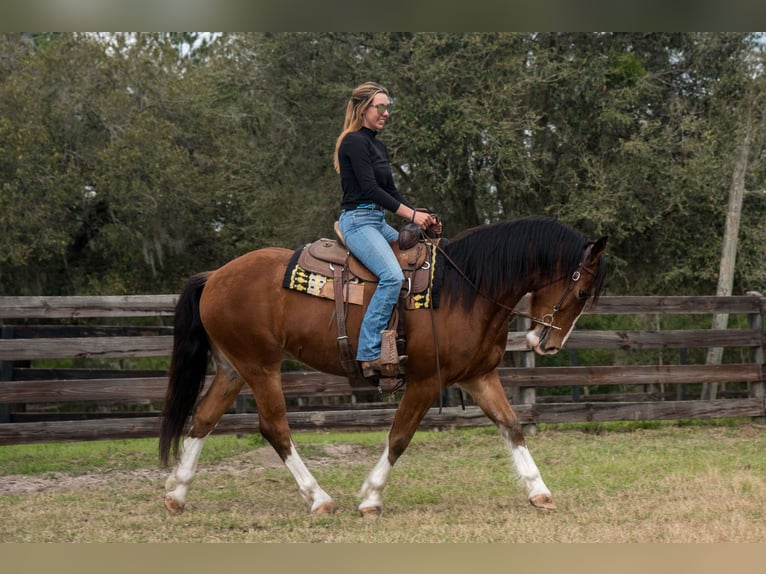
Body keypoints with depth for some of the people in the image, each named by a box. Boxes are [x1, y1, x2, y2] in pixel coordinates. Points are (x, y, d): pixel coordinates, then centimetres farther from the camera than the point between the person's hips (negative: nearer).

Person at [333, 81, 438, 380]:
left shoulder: (378, 146, 18)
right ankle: (370, 354, -31)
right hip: (358, 220, -10)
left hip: (378, 221, 10)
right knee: (392, 275, -29)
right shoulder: (355, 142, -10)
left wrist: (419, 215, 6)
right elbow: (369, 188, -18)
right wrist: (412, 215, -18)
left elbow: (390, 191, 20)